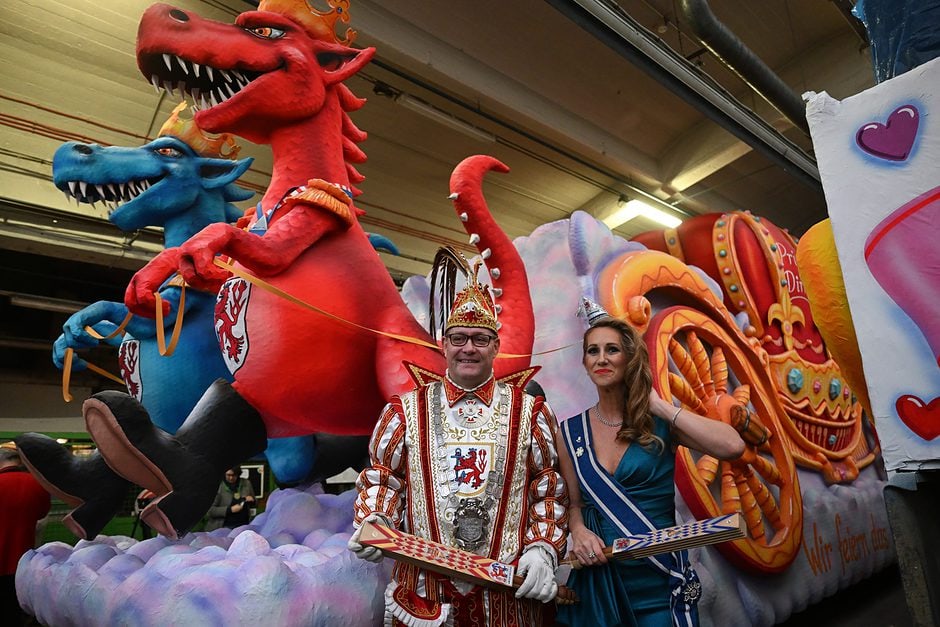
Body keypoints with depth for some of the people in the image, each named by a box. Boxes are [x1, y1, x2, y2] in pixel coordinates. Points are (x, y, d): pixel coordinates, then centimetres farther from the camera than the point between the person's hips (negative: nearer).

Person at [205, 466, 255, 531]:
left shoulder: (246, 483, 3)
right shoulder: (219, 486, -7)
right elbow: (211, 510, -7)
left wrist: (252, 501, -5)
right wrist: (230, 510, -17)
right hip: (225, 527, -2)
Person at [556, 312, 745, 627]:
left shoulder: (659, 423, -8)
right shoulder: (572, 431, -3)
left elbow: (733, 446, -24)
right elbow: (574, 503, 5)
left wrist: (659, 405, -18)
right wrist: (578, 531, -16)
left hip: (659, 577, -1)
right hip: (599, 575, 2)